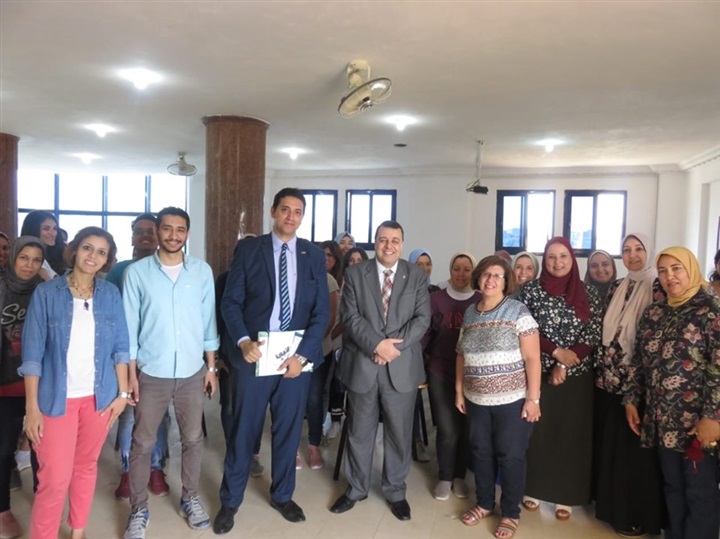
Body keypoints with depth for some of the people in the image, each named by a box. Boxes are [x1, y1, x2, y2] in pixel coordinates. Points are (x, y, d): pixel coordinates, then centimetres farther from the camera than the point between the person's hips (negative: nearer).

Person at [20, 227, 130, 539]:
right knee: (55, 478, -2)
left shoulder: (111, 294, 1)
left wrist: (123, 392, 1)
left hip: (99, 396, 3)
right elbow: (33, 353, -6)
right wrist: (32, 406, -9)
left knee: (86, 466, 15)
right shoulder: (46, 293, -6)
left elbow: (120, 346, 4)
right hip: (57, 397, -2)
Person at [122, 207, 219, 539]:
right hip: (151, 373, -1)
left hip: (192, 372, 2)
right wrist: (131, 373, -5)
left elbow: (208, 321, 4)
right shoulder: (137, 272, -6)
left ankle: (190, 498, 34)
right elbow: (129, 327, -3)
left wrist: (211, 367, 4)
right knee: (142, 443, 10)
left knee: (192, 439, 14)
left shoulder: (202, 271, -1)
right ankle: (138, 510, 28)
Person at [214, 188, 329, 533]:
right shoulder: (248, 249, 0)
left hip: (296, 357, 2)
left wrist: (302, 354, -9)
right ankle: (230, 501, 28)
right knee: (244, 431, 9)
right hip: (254, 354, -2)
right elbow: (231, 302, -2)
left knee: (289, 430, 13)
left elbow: (322, 311, 1)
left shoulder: (314, 256, 4)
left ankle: (282, 495, 34)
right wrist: (243, 341, -17)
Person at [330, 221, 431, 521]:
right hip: (362, 365, 0)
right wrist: (377, 344, -19)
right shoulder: (355, 274, 1)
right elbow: (350, 317, -7)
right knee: (359, 432, 14)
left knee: (399, 434, 11)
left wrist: (394, 344, -16)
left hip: (402, 367, 0)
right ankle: (356, 489, 33)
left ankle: (395, 491, 31)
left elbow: (422, 318, -4)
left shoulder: (417, 276, 3)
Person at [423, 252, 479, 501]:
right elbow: (425, 332, 1)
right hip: (441, 372, -1)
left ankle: (459, 476, 30)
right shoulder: (437, 298, -2)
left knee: (466, 428, 9)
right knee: (447, 429, -1)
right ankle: (445, 477, 21)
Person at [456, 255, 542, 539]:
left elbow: (532, 358, -12)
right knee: (480, 452, 15)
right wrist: (459, 391, 10)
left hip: (512, 400, -5)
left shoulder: (518, 311, -9)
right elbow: (462, 356, 12)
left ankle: (510, 513, 25)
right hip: (477, 400, 5)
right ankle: (484, 503, 35)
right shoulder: (470, 313, 6)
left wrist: (533, 399, -15)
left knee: (510, 456, 7)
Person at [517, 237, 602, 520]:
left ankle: (565, 495, 21)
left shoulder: (588, 293, 1)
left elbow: (593, 334, -3)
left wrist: (564, 366, -13)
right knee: (537, 432, 6)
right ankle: (533, 488, 22)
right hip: (538, 373, -1)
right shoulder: (530, 290, -2)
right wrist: (556, 352, -17)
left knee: (572, 434, 7)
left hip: (577, 375, 1)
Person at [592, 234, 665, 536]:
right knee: (609, 443, 15)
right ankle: (612, 505, 31)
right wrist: (602, 366, 10)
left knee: (634, 447, 3)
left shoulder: (658, 287, -8)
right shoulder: (616, 288, 11)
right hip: (609, 376, 6)